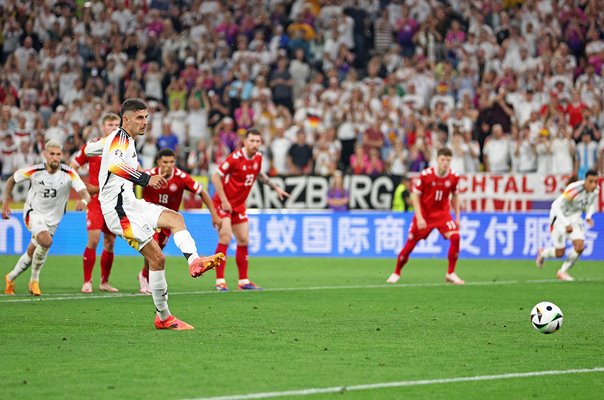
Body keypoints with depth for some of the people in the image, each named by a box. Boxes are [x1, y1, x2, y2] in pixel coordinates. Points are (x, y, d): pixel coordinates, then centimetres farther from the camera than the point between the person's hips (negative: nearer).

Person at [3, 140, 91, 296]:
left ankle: (10, 278, 38)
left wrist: (83, 201, -51)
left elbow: (85, 194, -28)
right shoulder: (34, 171, -16)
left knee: (32, 253, 12)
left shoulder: (69, 174, -18)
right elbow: (12, 180, 2)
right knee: (46, 241, -29)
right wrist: (6, 202, -3)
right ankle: (34, 280, -11)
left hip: (52, 219, 3)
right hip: (33, 212, -3)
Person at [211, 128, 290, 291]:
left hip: (239, 205, 7)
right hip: (223, 203, -7)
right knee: (225, 237, -17)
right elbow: (215, 176, -19)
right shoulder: (235, 157, -21)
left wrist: (275, 187, 21)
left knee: (243, 240, 8)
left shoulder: (258, 157, 1)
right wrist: (224, 200, -22)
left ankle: (244, 281, 16)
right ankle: (220, 281, -14)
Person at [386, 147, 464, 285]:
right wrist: (419, 217, -17)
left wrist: (457, 217, 6)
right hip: (424, 214, -2)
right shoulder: (425, 175, -16)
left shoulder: (454, 177, -7)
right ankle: (396, 273, 25)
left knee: (455, 237, -22)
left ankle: (450, 274, -10)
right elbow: (415, 196, -10)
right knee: (410, 244, 1)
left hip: (442, 213, 2)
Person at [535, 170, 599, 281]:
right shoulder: (574, 190, -33)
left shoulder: (595, 190, -10)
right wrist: (566, 224, -34)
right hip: (560, 217, -6)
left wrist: (588, 216, -5)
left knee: (579, 246, -13)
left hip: (575, 218, 6)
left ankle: (562, 272, 7)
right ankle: (542, 253, 35)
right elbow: (556, 206, -31)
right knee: (559, 253, -1)